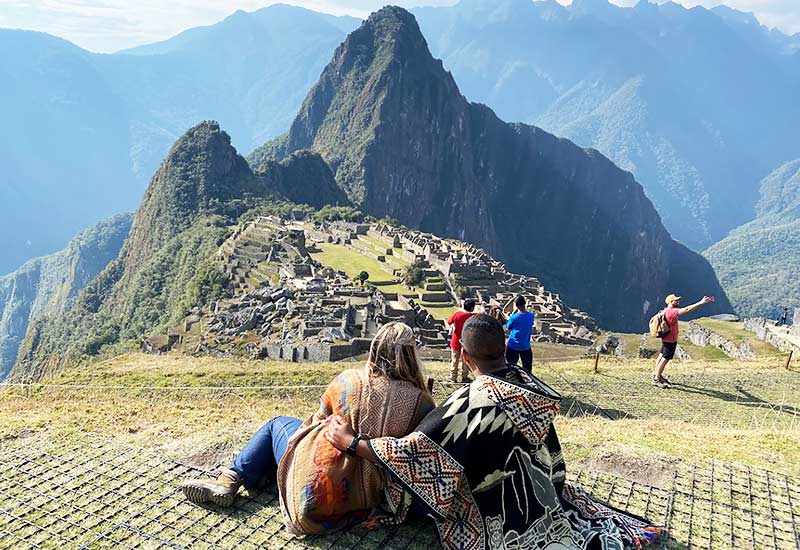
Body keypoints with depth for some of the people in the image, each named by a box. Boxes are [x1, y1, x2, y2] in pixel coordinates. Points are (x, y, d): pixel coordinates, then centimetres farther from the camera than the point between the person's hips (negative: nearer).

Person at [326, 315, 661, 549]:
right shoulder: (528, 383, -7)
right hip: (543, 495, 6)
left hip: (501, 515, -6)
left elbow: (412, 452, -27)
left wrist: (350, 442, -16)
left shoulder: (469, 402, -28)